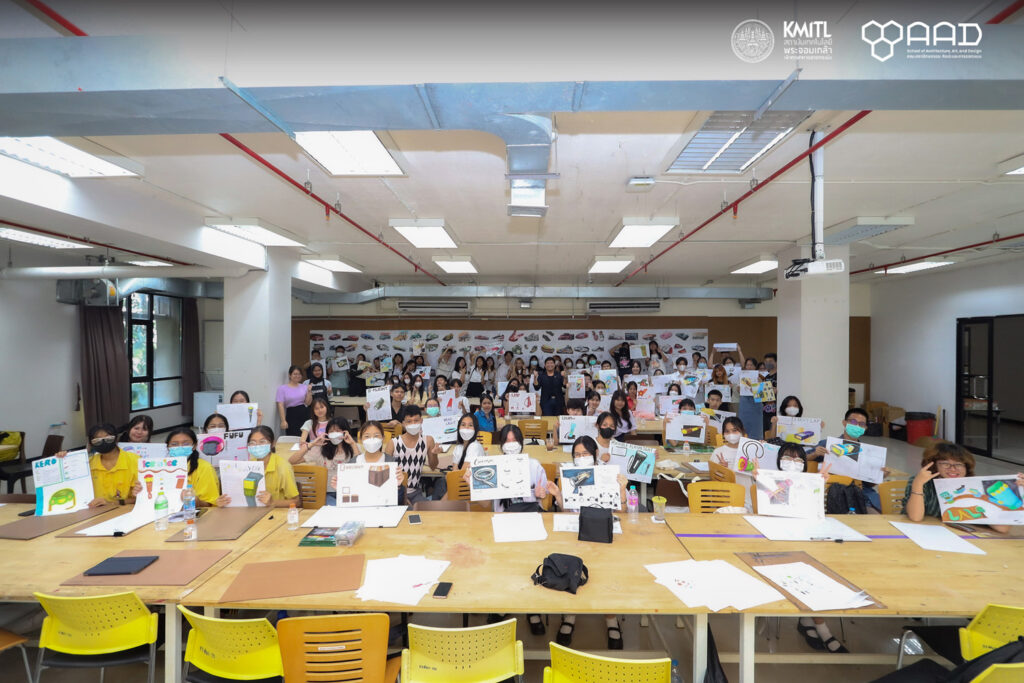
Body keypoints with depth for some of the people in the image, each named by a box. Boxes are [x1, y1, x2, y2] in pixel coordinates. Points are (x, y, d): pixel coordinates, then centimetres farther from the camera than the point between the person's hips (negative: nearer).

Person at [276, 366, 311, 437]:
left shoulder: (304, 387, 7)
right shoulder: (282, 388, 0)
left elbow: (307, 403, 7)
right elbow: (280, 405, -4)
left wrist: (309, 391, -5)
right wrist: (283, 420, -11)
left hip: (304, 414, 2)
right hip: (291, 415, -2)